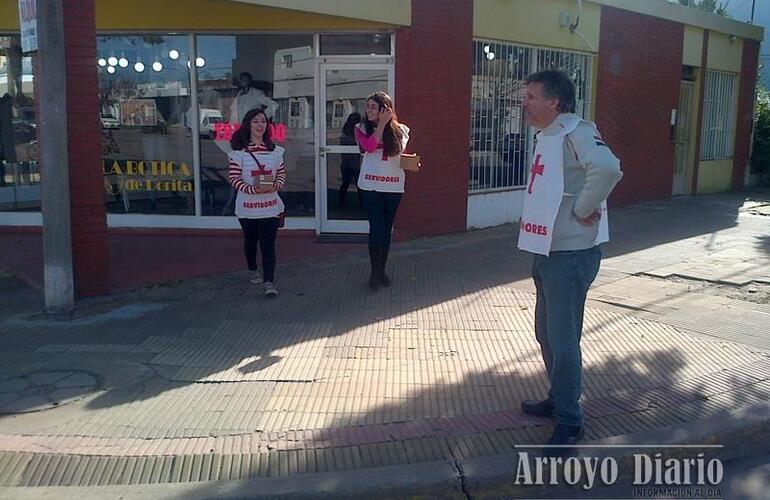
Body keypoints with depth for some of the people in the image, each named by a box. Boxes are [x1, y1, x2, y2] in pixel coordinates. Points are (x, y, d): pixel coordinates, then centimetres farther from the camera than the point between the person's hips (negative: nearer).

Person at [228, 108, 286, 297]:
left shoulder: (275, 150, 3)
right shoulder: (239, 152, -5)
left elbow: (281, 174, 8)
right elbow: (233, 178, -9)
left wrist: (275, 186, -14)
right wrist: (253, 189, -23)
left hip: (270, 206, 0)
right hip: (247, 206, 0)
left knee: (268, 244, -7)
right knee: (250, 240, 19)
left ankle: (269, 281, -8)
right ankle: (253, 270, 41)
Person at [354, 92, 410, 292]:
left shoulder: (400, 130, 5)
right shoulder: (362, 129, 2)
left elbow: (403, 155, 14)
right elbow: (369, 147, -17)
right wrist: (382, 124, -15)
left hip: (393, 186, 2)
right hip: (370, 186, -2)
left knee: (387, 229, 9)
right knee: (377, 228, -7)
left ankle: (382, 270, 22)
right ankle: (374, 272, 7)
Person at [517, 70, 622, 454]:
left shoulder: (577, 133, -17)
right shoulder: (546, 136, 13)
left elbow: (607, 168, -37)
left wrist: (583, 210, -24)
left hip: (571, 254, -10)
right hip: (545, 250, 10)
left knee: (562, 339, -4)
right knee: (546, 333, 20)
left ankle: (569, 420, 10)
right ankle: (559, 398, 36)